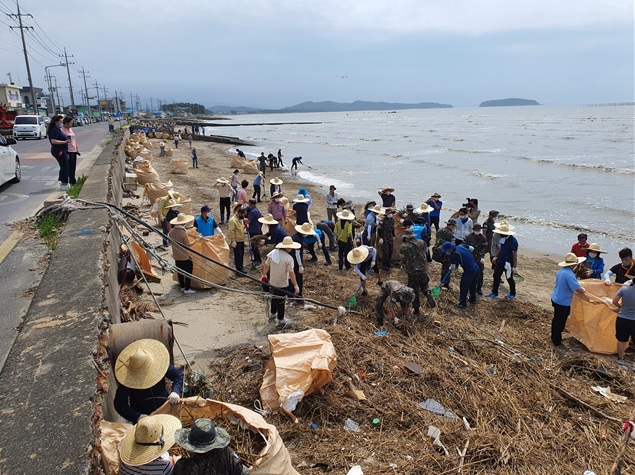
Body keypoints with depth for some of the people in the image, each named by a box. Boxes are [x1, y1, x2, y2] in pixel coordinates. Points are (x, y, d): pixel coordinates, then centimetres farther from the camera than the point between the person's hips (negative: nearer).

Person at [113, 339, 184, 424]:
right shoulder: (127, 379, -16)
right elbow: (119, 404, -15)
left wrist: (175, 392, -23)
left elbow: (178, 374, -4)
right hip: (143, 416, -1)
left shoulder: (159, 365, -12)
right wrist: (137, 417, -28)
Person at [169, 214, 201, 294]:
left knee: (180, 272, 18)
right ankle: (187, 289, 10)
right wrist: (197, 239, -11)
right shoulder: (183, 232, -24)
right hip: (185, 256, -7)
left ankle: (182, 287, 28)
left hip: (176, 256, 7)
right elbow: (188, 245, -20)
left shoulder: (171, 231, -3)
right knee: (188, 272, 6)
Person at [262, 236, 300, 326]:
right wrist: (295, 285, -14)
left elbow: (266, 266, 3)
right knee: (281, 301, 10)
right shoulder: (289, 258, -22)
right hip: (282, 284, -5)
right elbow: (291, 273, -22)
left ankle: (273, 314, 46)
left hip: (272, 282, 5)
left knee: (274, 298, 27)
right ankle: (281, 320, 24)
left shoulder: (273, 253, -6)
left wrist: (264, 275, 20)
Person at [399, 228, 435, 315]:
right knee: (424, 287, 25)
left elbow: (403, 260, -5)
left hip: (412, 273, -3)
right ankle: (428, 296, -4)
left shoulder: (404, 247, -12)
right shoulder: (422, 243, -1)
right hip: (423, 270, 3)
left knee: (414, 291, 11)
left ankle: (416, 309, 19)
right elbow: (426, 254, 8)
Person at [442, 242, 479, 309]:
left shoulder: (454, 255, -20)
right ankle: (473, 299, 44)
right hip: (476, 268, 8)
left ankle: (463, 303, 18)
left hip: (469, 271, -8)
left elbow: (453, 267, -14)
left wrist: (450, 268, 9)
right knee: (473, 285, 26)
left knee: (463, 287, 8)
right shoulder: (461, 246, 0)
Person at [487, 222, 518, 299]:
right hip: (500, 261, 8)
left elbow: (515, 254, -21)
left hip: (508, 263, -8)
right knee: (496, 276, 11)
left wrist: (515, 266, -19)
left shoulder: (513, 241, -24)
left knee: (509, 278, 9)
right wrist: (496, 256, 21)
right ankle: (494, 293, 23)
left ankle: (513, 294, 29)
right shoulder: (503, 238, 0)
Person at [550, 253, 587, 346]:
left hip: (555, 299, 9)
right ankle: (557, 341, 20)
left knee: (556, 319, 24)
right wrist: (583, 290, -4)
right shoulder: (569, 274, -27)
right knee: (560, 322, 6)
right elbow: (578, 289, -28)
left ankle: (554, 337, 39)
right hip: (563, 302, -9)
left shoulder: (561, 271, 3)